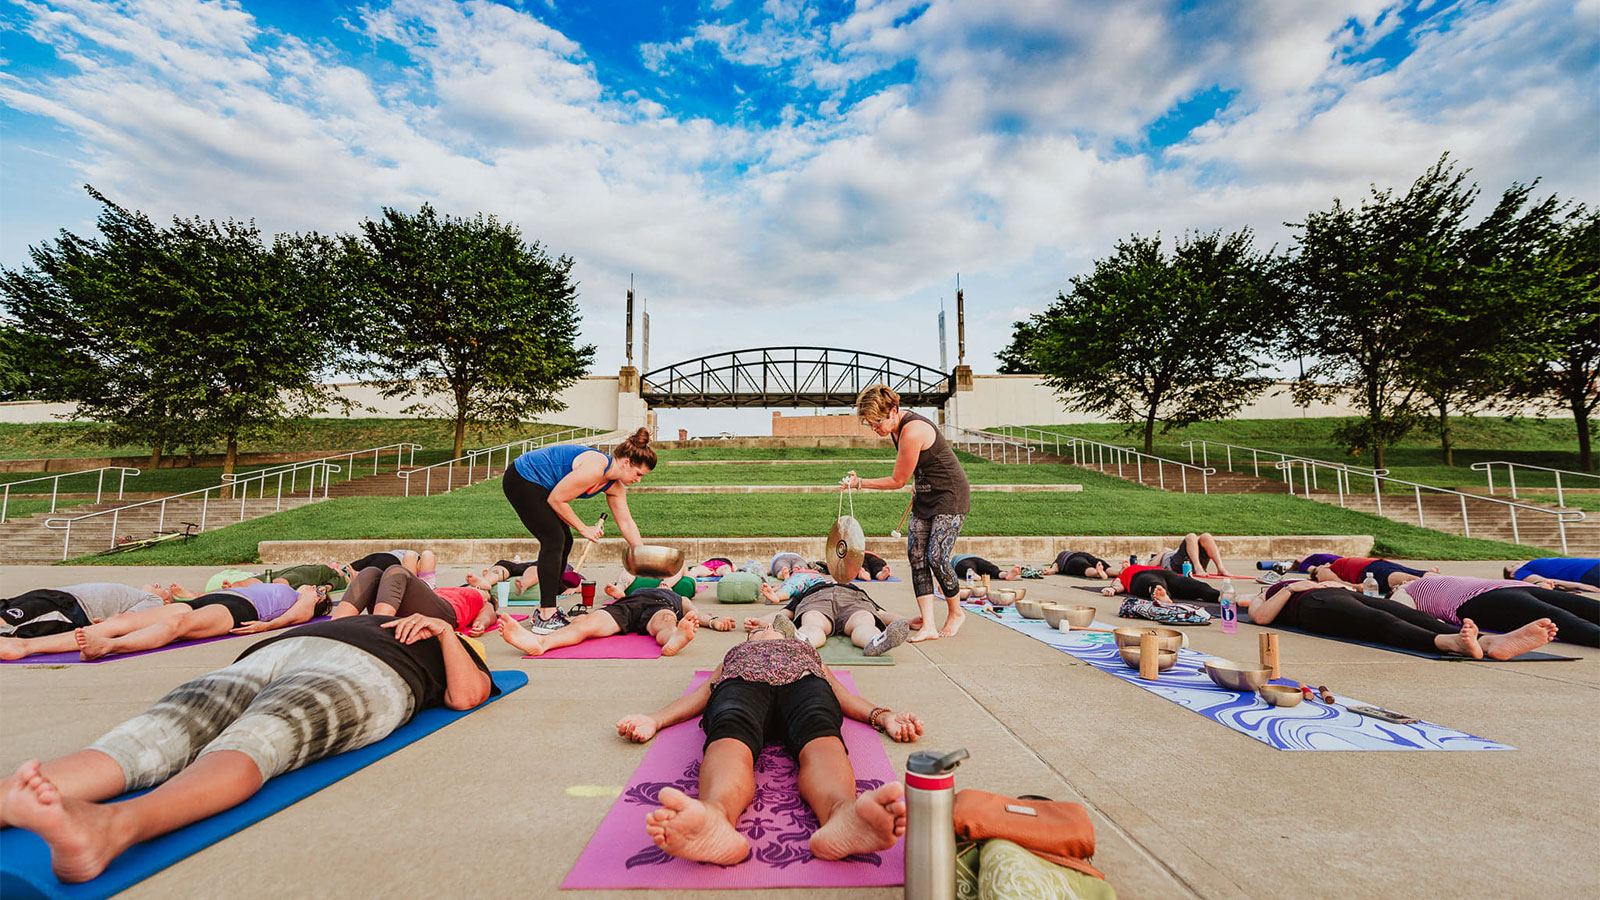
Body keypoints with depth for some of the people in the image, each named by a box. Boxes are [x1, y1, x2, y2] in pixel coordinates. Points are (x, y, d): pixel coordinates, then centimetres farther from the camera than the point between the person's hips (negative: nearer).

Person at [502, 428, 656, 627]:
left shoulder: (615, 486, 0)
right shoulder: (595, 468, -29)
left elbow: (626, 523, 6)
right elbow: (556, 499, -23)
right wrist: (584, 529, -12)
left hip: (537, 485, 10)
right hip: (521, 480, -10)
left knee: (564, 541, 7)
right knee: (554, 540, -15)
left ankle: (546, 607, 15)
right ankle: (547, 617, -13)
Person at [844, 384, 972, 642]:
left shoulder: (912, 432, -27)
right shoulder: (896, 426, 1)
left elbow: (898, 481, -18)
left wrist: (860, 483, -10)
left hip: (950, 496, -9)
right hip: (925, 496, 9)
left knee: (936, 559, -12)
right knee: (916, 558, -2)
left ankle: (956, 613, 15)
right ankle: (928, 626, -1)